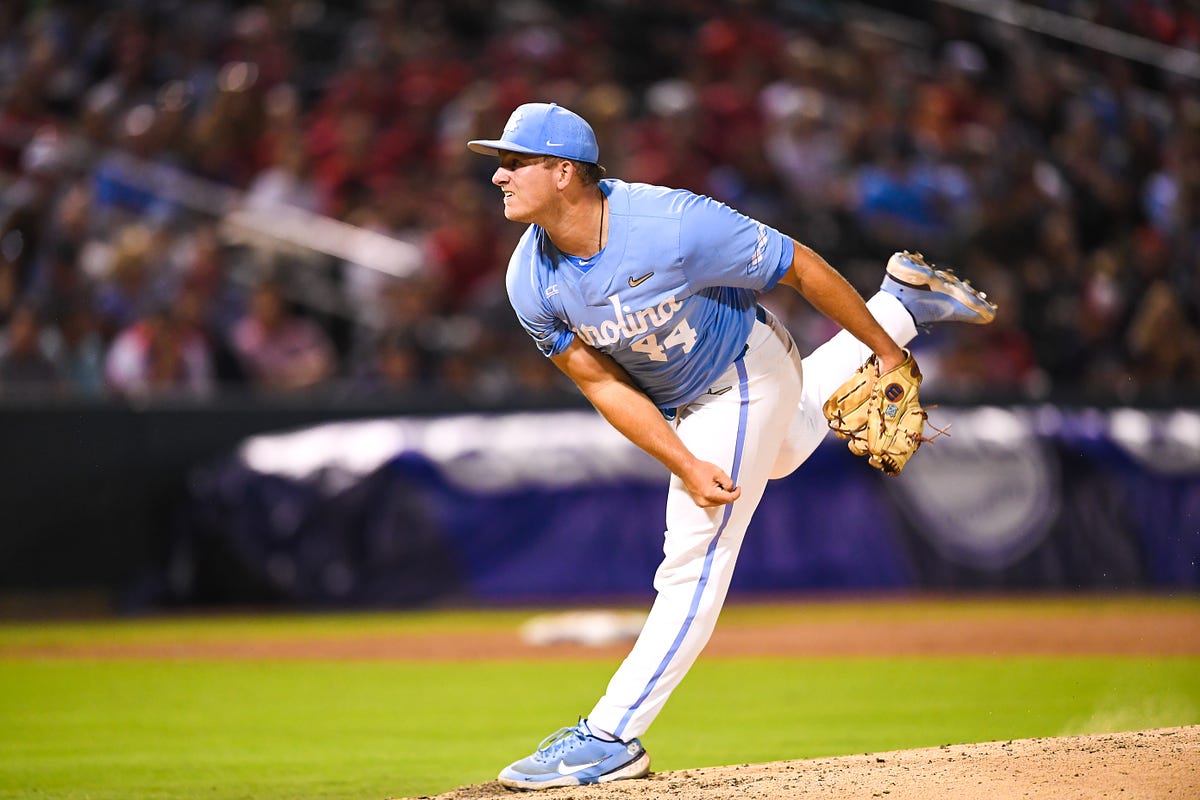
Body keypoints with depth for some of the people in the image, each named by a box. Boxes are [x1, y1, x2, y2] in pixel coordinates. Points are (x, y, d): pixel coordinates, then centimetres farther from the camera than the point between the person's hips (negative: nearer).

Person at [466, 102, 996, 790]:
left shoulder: (676, 225, -38)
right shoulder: (532, 282, -21)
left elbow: (803, 267, -26)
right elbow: (602, 384, -13)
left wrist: (888, 353, -16)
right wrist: (687, 467, -24)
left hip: (747, 378, -7)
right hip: (679, 402, 7)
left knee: (693, 564, -10)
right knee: (781, 450, 35)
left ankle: (612, 740, -4)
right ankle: (902, 300, 48)